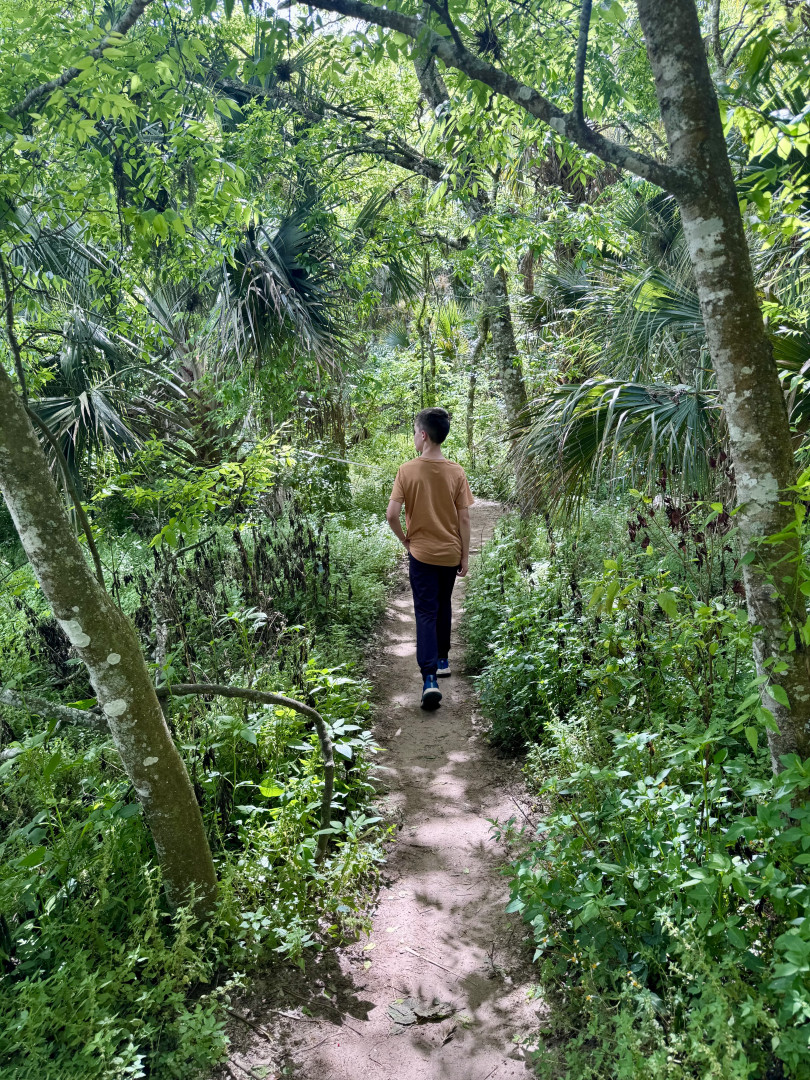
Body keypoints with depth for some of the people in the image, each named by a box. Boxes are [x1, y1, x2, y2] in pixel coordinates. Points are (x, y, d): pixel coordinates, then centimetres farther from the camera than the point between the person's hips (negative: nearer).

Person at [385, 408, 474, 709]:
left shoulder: (407, 470, -11)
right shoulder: (456, 472, -5)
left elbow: (391, 514, -16)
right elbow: (464, 518, -3)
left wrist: (404, 539, 2)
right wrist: (465, 556, 5)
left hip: (421, 553, -2)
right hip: (450, 553, 3)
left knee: (426, 613, -1)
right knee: (443, 608, 22)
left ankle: (430, 678, -13)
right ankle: (442, 660, 35)